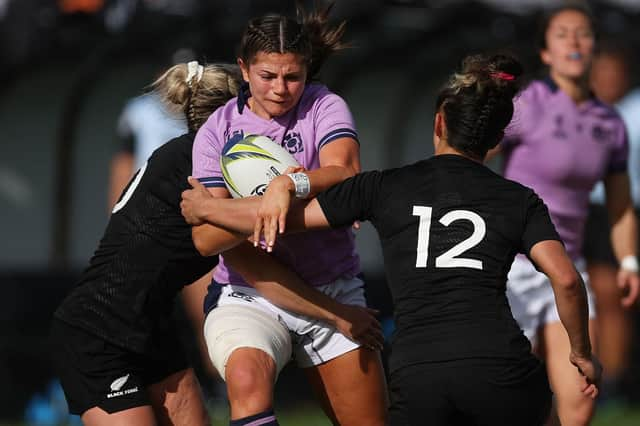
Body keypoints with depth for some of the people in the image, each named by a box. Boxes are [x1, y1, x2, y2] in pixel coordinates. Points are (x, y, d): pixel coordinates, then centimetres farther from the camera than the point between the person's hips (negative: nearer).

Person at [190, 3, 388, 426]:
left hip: (333, 290, 1)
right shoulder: (219, 130, -1)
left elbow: (345, 173, -24)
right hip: (247, 296, -1)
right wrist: (257, 211, -27)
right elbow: (205, 238, -9)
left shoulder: (324, 107, -2)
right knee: (247, 377, -34)